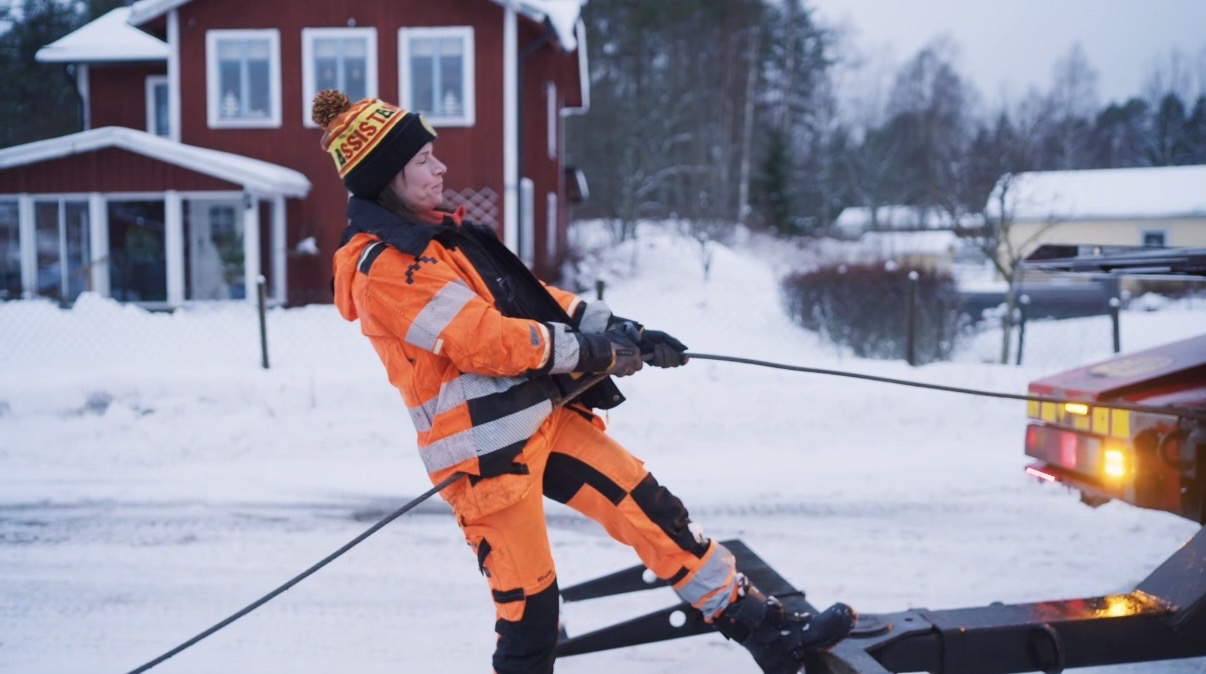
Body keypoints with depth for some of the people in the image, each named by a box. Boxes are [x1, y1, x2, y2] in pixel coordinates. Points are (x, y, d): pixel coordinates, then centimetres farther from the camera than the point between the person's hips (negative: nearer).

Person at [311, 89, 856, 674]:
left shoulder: (437, 232, 14)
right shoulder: (383, 267, -16)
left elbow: (525, 295, 15)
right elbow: (485, 338, -22)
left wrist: (613, 327, 5)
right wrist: (591, 349, -14)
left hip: (545, 418, 9)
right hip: (486, 450, -9)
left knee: (650, 509, 6)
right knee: (528, 603, -2)